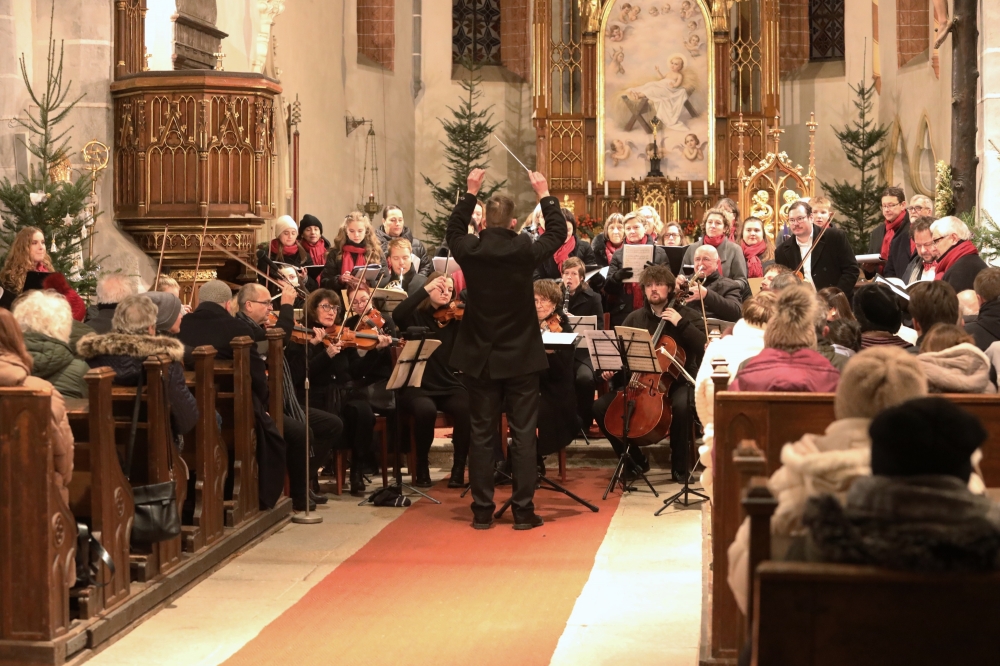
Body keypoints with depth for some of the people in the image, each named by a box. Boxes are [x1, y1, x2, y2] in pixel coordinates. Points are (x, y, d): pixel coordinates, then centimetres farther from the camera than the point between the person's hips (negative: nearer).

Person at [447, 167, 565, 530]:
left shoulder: (470, 250, -8)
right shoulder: (525, 250, -13)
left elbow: (453, 230, 16)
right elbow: (558, 233, 5)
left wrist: (470, 192, 20)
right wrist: (544, 194, 12)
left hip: (480, 358, 2)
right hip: (521, 358, -2)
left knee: (481, 435, 8)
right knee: (523, 435, 4)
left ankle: (482, 510, 10)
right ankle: (523, 510, 5)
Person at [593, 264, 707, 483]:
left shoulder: (688, 315, 1)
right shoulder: (635, 318, 11)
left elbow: (704, 347, -12)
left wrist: (681, 324, -19)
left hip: (678, 381, -4)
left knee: (681, 405, -38)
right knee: (601, 406, -15)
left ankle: (679, 466, -17)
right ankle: (634, 458, 3)